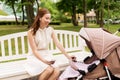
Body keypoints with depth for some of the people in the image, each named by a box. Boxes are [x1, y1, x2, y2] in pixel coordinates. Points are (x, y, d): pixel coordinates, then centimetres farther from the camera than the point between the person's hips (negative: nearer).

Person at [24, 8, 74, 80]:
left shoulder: (50, 30, 2)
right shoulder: (31, 32, -12)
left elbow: (58, 44, -3)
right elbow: (34, 51, -13)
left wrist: (68, 56, -11)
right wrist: (44, 61, -24)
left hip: (47, 56, 5)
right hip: (36, 57, -4)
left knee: (57, 71, -23)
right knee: (49, 70, -30)